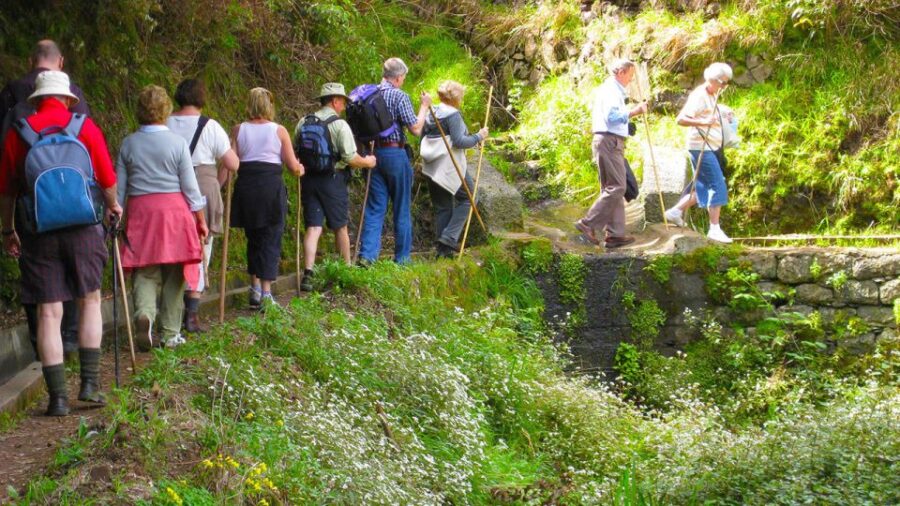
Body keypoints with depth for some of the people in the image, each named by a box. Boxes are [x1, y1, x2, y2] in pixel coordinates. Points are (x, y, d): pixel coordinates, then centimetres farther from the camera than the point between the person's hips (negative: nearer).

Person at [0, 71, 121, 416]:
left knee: (48, 313, 3)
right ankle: (90, 382, 9)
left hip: (38, 231, 0)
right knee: (89, 301, 15)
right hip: (83, 228, 0)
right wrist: (113, 206, 21)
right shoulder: (84, 126, -2)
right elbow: (107, 179, 0)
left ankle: (58, 397, 2)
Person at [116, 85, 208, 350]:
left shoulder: (128, 144, 2)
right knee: (173, 275, 7)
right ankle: (170, 334, 12)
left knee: (145, 272, 6)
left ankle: (144, 313, -22)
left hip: (140, 211, 1)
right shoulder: (177, 142, -4)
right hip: (174, 210, -1)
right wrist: (200, 219, 7)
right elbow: (190, 186, -2)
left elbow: (119, 187, 7)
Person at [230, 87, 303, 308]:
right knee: (270, 240, 1)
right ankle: (266, 293, -6)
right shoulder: (279, 131, 1)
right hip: (271, 186, -2)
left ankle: (255, 288, 18)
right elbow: (293, 166, 1)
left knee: (253, 238, 17)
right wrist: (299, 170, 22)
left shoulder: (238, 130, 4)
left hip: (245, 186, 2)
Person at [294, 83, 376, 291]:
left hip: (309, 179, 4)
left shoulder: (303, 123, 6)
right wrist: (367, 162, 5)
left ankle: (308, 272, -12)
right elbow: (350, 158, -13)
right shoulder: (340, 125, -10)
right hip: (333, 180, -4)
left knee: (313, 227, 1)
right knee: (340, 226, 13)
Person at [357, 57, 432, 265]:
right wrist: (424, 106, -1)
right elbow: (415, 129, -12)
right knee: (401, 209, 7)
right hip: (395, 154, -5)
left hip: (373, 153, 5)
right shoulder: (400, 96, -12)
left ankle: (367, 254, -4)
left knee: (375, 207, 7)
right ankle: (402, 257, 13)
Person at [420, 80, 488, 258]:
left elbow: (423, 137, 17)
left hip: (432, 168, 8)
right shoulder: (453, 114, -11)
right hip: (450, 168, -8)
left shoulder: (430, 114, 13)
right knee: (467, 197, 6)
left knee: (442, 207, 12)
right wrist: (478, 137, -7)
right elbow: (459, 141, -18)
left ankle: (442, 249, 12)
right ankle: (449, 237, -5)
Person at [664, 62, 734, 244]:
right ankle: (715, 229, -8)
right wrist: (702, 122, -37)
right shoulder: (699, 96, -16)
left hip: (711, 148, 10)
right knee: (718, 186, -10)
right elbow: (681, 119, -25)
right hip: (701, 147, -10)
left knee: (704, 187, 14)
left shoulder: (712, 95, 14)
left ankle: (676, 211, 22)